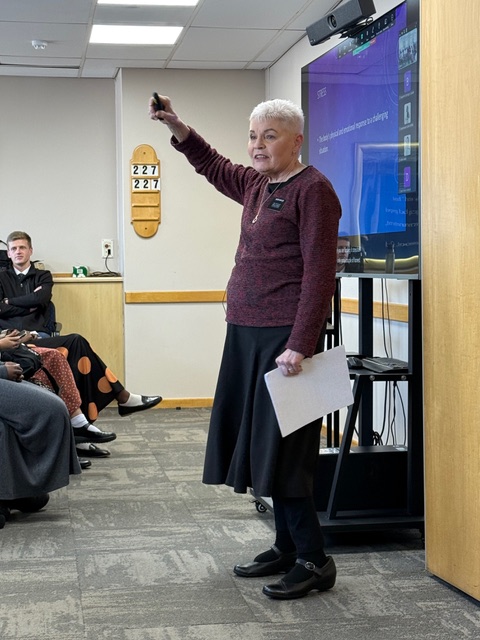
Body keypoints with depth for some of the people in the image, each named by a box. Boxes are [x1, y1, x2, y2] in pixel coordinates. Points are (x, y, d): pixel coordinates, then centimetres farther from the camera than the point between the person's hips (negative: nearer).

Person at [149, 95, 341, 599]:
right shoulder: (256, 185, 15)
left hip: (284, 337, -9)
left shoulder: (312, 189, -9)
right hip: (247, 334, 9)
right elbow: (212, 165, 36)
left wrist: (299, 346, -21)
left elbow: (319, 274, -16)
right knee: (258, 443, 11)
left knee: (280, 449, -8)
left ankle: (314, 561, 0)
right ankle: (286, 548, 21)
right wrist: (175, 127, 23)